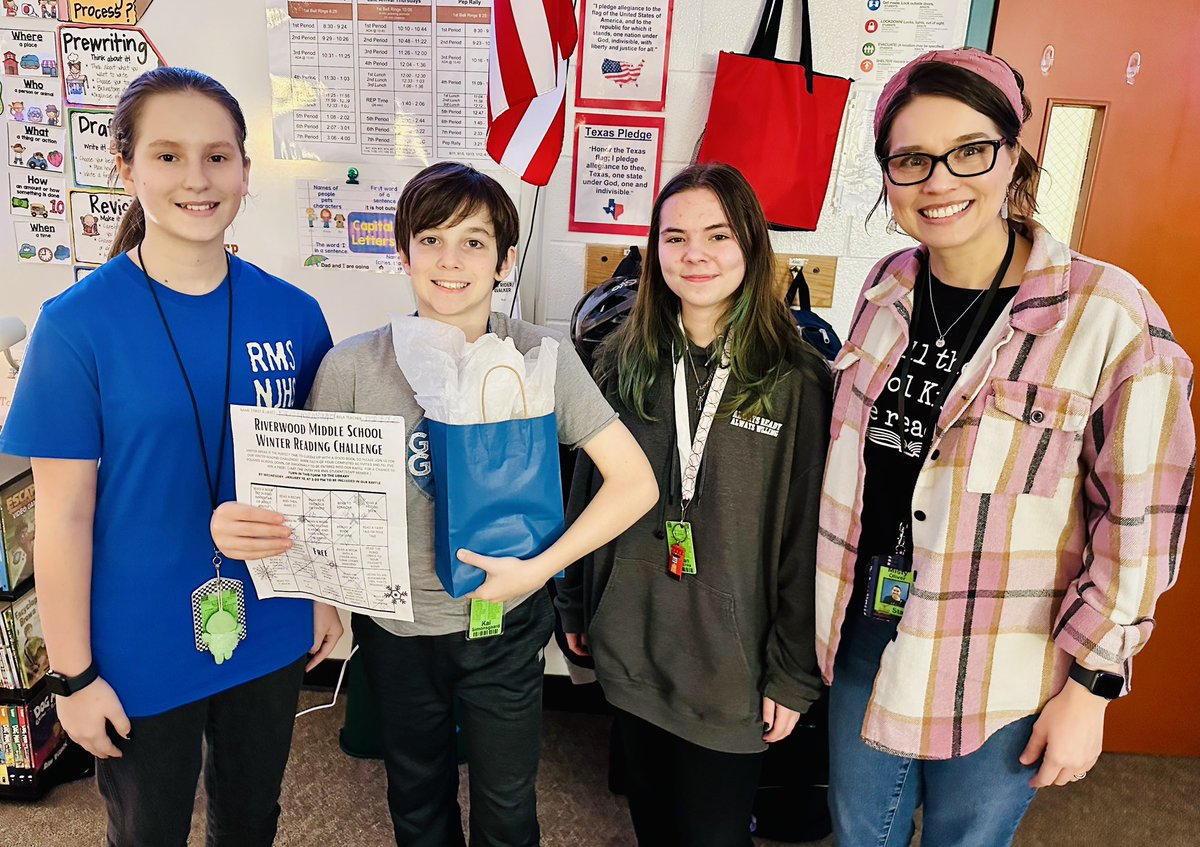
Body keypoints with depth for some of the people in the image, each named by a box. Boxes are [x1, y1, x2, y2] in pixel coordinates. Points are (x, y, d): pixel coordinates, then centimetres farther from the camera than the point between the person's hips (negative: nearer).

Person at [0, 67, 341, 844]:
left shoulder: (292, 313, -6)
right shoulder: (78, 322, -14)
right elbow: (64, 514, -11)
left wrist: (327, 592, 6)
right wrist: (74, 674, -7)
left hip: (271, 636, 3)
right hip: (142, 654, -2)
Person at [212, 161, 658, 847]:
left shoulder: (540, 358, -15)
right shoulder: (353, 367, -13)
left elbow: (635, 482, -15)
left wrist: (538, 567, -22)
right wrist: (244, 524, -27)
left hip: (504, 621, -1)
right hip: (394, 626, 1)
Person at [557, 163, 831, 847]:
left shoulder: (798, 382, -13)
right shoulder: (623, 362, -2)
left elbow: (807, 541, -10)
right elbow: (588, 492, 6)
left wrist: (794, 674, -6)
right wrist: (575, 607, 10)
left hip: (731, 665, -3)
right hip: (629, 648, 4)